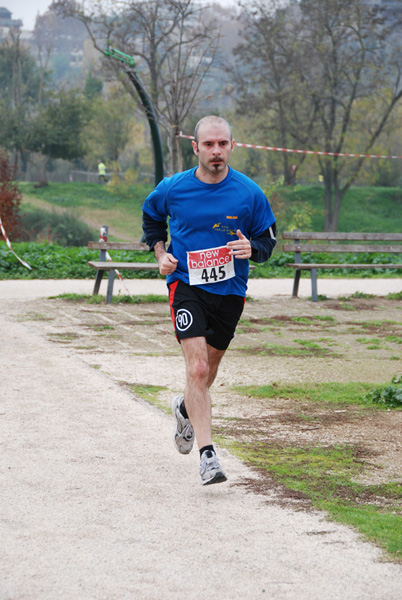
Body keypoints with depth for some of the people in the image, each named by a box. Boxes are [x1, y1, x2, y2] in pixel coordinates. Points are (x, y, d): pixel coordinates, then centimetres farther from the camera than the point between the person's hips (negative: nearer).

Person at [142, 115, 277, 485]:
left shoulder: (249, 193, -6)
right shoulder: (172, 189, -5)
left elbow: (268, 239, 4)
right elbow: (151, 217, 17)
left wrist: (252, 249, -18)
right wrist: (160, 252, 2)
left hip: (230, 291, 2)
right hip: (186, 285, -2)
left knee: (208, 368, 19)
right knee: (197, 368, -18)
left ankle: (185, 408, 52)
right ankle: (207, 455, -19)